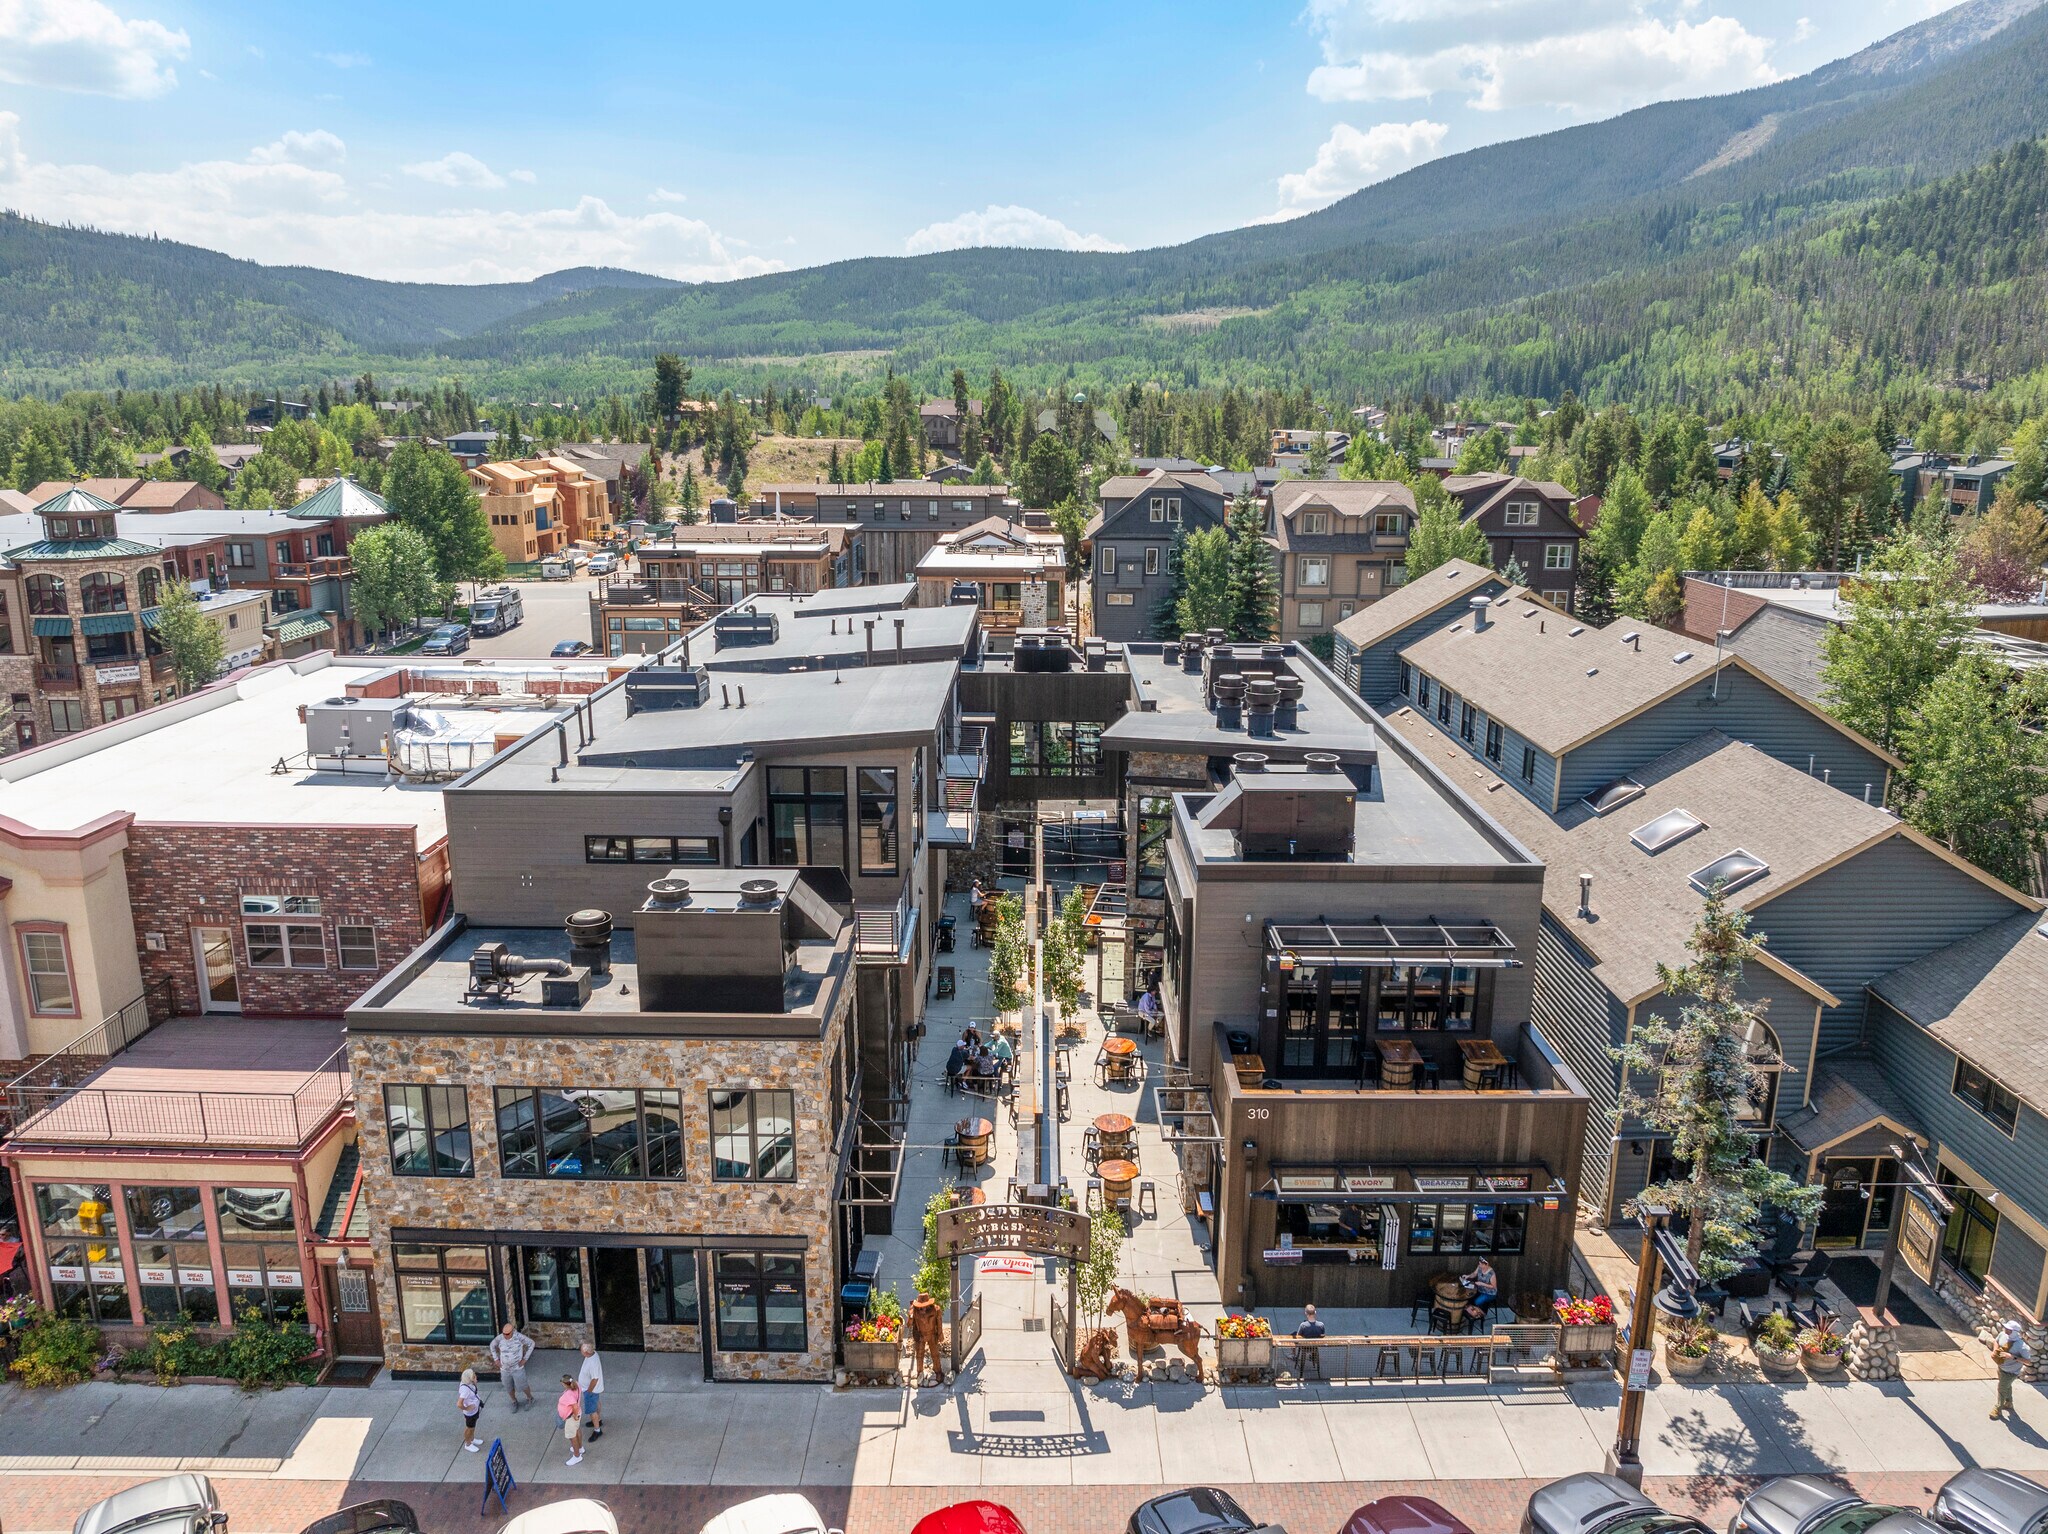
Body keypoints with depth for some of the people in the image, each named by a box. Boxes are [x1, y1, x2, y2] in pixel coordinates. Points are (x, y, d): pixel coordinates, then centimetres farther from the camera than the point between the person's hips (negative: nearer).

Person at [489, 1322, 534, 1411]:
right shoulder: (500, 1338, -15)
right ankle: (514, 1402, 44)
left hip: (517, 1368, -3)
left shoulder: (519, 1337, -23)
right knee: (509, 1388, 16)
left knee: (521, 1386, 9)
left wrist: (525, 1358, -11)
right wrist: (496, 1359, 3)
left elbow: (531, 1343, -11)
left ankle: (530, 1398, 38)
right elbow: (492, 1345, 7)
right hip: (504, 1369, 3)